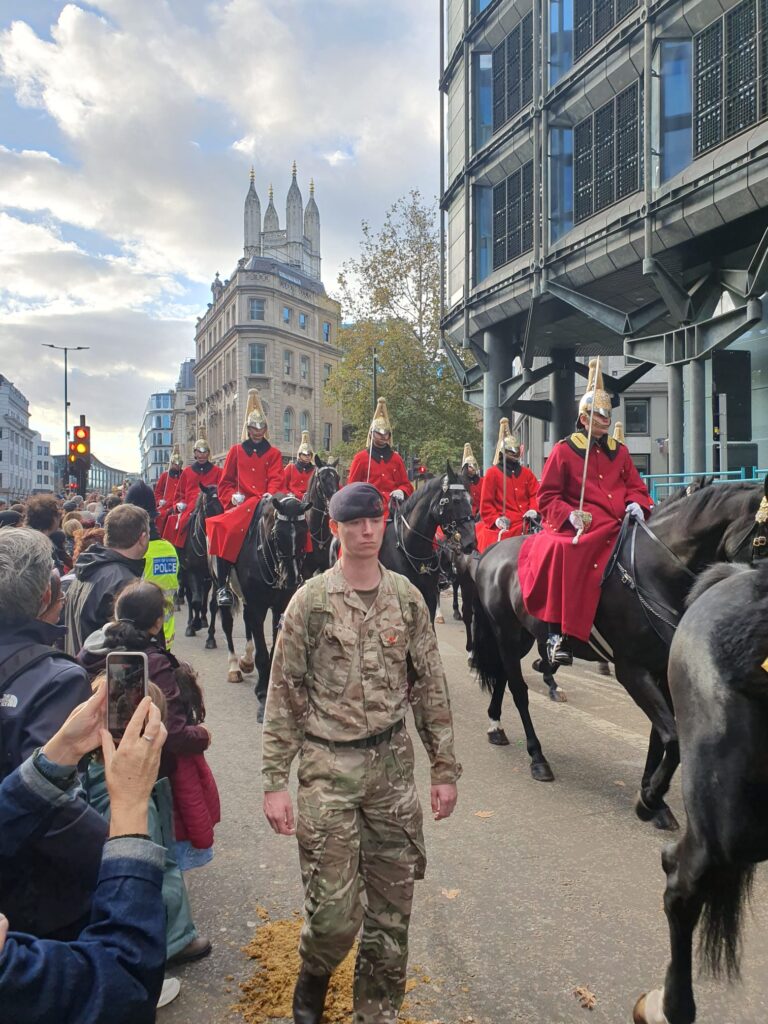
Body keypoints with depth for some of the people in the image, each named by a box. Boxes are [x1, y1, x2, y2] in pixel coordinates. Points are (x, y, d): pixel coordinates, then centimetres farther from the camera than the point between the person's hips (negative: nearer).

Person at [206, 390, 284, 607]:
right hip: (240, 504, 0)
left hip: (264, 504, 0)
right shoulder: (236, 451, 16)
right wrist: (232, 497, -3)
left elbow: (276, 478, 1)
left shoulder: (274, 453, 14)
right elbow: (225, 482, 15)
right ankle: (222, 585, -21)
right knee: (223, 528, -25)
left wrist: (270, 494, -19)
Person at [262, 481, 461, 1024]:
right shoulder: (311, 600, -7)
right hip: (328, 766, -3)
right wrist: (275, 782, -7)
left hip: (393, 763, 3)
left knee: (392, 907, 11)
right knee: (334, 911, 1)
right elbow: (284, 695, -5)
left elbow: (431, 687, 5)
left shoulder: (407, 598, 1)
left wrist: (446, 769, 4)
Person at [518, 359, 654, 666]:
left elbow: (636, 486, 20)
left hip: (619, 525, 5)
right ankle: (557, 633, -30)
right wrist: (569, 514, -16)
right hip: (580, 526, -5)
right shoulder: (564, 450, 4)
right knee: (560, 553, -35)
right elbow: (547, 497, 2)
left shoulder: (619, 451, 18)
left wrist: (635, 504, -4)